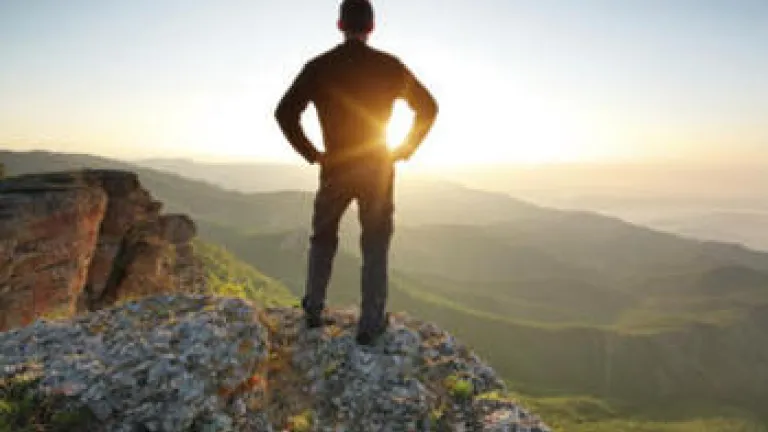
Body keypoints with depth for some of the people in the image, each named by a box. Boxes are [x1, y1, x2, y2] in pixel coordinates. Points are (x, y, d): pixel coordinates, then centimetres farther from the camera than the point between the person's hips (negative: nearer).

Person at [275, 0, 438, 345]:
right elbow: (428, 107, 2)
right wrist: (405, 149, 5)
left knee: (323, 241, 19)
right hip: (378, 171, -1)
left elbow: (284, 112, -6)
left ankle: (313, 312, 26)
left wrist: (311, 153, 0)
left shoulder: (318, 67, -2)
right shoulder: (389, 66, -2)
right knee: (375, 248, 8)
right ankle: (370, 326, 11)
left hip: (335, 170, 1)